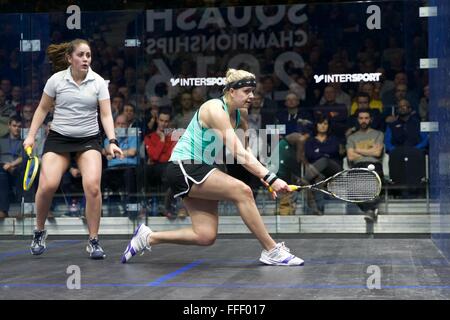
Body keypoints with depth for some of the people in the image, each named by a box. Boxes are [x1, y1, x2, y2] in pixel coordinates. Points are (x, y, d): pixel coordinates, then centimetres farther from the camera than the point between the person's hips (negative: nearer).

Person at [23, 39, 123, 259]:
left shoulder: (98, 82, -3)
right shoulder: (56, 80, -3)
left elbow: (106, 115, -6)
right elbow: (42, 109, 9)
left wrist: (112, 141, -20)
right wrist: (31, 135, 3)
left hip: (89, 140, 0)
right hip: (58, 138, 0)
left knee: (93, 186, -20)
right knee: (47, 185, -18)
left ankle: (93, 241, -4)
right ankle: (39, 231, 10)